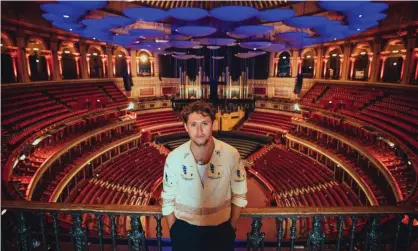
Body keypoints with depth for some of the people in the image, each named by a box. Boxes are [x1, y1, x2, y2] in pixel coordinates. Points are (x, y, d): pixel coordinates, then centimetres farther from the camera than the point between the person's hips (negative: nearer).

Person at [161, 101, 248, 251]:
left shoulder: (231, 155, -18)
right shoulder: (174, 158, -17)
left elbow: (239, 195, -4)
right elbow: (168, 199, -4)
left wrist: (231, 228, 2)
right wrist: (173, 232, 1)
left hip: (221, 229, 1)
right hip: (184, 230, 0)